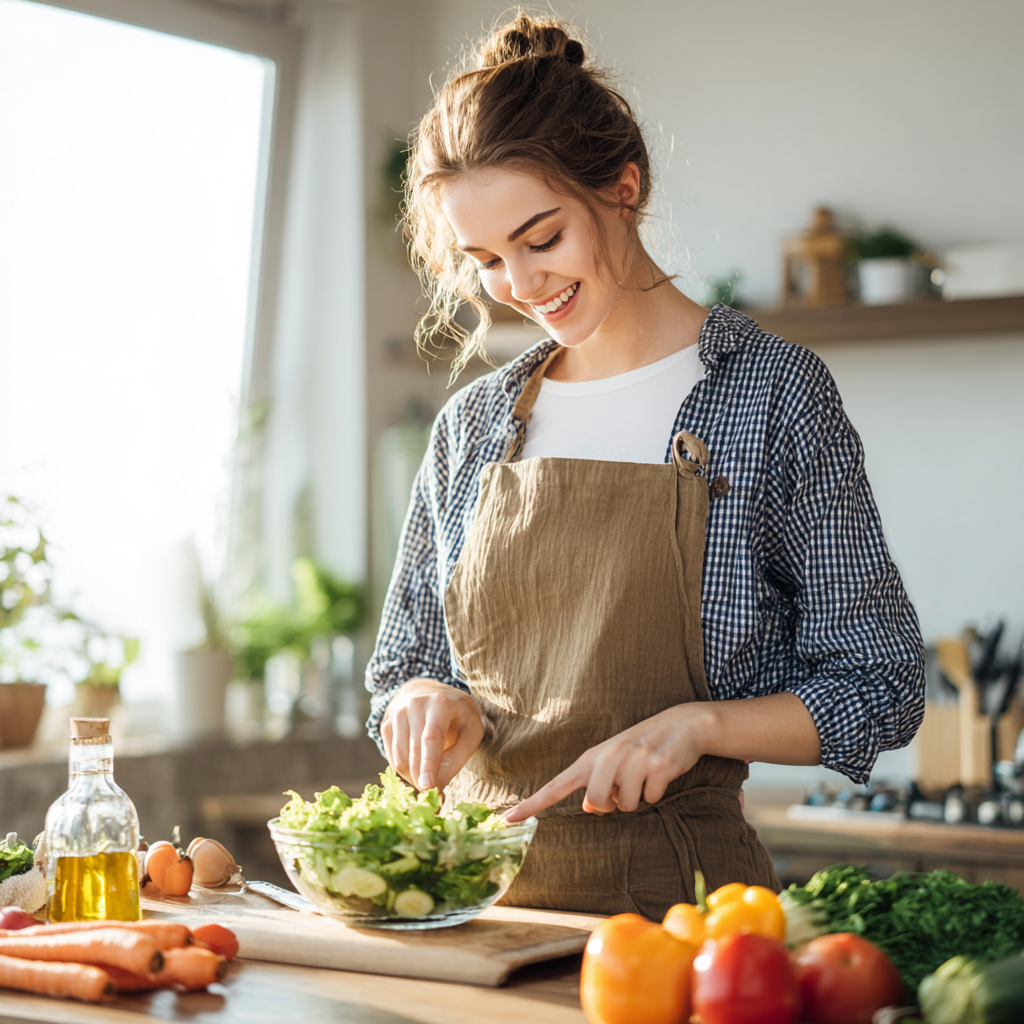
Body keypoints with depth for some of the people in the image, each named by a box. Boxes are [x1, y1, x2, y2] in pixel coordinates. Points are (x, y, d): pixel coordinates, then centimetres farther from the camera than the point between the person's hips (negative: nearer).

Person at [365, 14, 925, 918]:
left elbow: (879, 689, -1)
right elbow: (401, 670, 18)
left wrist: (698, 723, -15)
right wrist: (424, 703, -5)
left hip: (675, 887, -4)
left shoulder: (774, 394, 0)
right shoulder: (472, 427, 12)